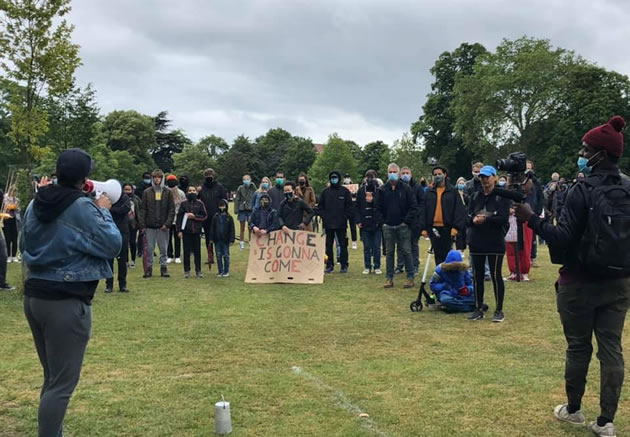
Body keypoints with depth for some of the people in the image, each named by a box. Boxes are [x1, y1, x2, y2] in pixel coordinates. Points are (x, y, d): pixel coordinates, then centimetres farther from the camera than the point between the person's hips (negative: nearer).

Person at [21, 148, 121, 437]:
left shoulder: (35, 204, 9)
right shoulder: (82, 207, -15)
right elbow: (113, 245, -11)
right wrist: (103, 212, 3)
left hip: (33, 296, 9)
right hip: (66, 303, -8)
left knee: (53, 377, 19)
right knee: (63, 382, 0)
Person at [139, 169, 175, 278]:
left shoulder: (168, 192, 3)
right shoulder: (147, 192, 4)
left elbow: (172, 209, 1)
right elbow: (142, 209, 4)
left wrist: (167, 223, -9)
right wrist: (142, 225, -4)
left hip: (163, 226, 0)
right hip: (150, 226, 0)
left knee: (163, 248, 5)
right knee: (149, 248, 4)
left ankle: (163, 267, 14)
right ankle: (149, 267, 12)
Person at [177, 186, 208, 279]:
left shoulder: (200, 203, 3)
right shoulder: (184, 203, 2)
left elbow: (205, 216, 2)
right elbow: (179, 217, 1)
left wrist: (194, 216, -11)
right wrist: (179, 230, -4)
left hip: (197, 231, 0)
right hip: (186, 231, 0)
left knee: (197, 251, 5)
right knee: (186, 251, 4)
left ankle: (198, 271, 13)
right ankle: (187, 271, 12)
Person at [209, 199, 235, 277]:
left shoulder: (229, 217, -3)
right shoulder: (216, 217, 3)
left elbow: (232, 229, -3)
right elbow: (212, 228, 6)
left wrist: (231, 240, -8)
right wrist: (212, 238, 2)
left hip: (225, 240, -2)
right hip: (217, 240, 3)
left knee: (226, 256, 5)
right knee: (218, 256, 7)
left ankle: (226, 271, 14)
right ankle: (220, 271, 16)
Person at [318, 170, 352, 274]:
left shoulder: (345, 191, 3)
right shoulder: (325, 191, 9)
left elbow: (349, 206, 3)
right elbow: (320, 206, 12)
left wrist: (344, 218, -6)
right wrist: (324, 217, 0)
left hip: (341, 224, -2)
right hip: (328, 224, 2)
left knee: (343, 245, 0)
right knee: (328, 245, 5)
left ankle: (344, 265, 6)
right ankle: (329, 265, 12)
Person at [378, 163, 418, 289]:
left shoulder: (406, 189, 0)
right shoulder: (383, 190, 8)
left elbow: (413, 206, -3)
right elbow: (379, 207, 11)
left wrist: (407, 221, -9)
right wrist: (382, 221, 3)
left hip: (403, 226, -2)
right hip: (388, 226, 3)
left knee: (406, 251, 0)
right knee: (389, 252, 6)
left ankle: (410, 277, 7)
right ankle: (389, 278, 11)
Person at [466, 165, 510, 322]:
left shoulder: (501, 197, -5)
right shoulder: (475, 196, 10)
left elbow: (504, 218, -15)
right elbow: (468, 216, 6)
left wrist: (485, 219, -21)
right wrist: (473, 220, -16)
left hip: (495, 243, -5)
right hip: (477, 243, 5)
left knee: (496, 276, 0)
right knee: (477, 276, 8)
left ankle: (499, 310, 11)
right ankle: (479, 309, 19)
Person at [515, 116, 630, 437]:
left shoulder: (583, 190, -16)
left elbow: (563, 238, -19)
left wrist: (532, 219, -12)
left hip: (580, 282, -5)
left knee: (579, 347, 9)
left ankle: (573, 410, 25)